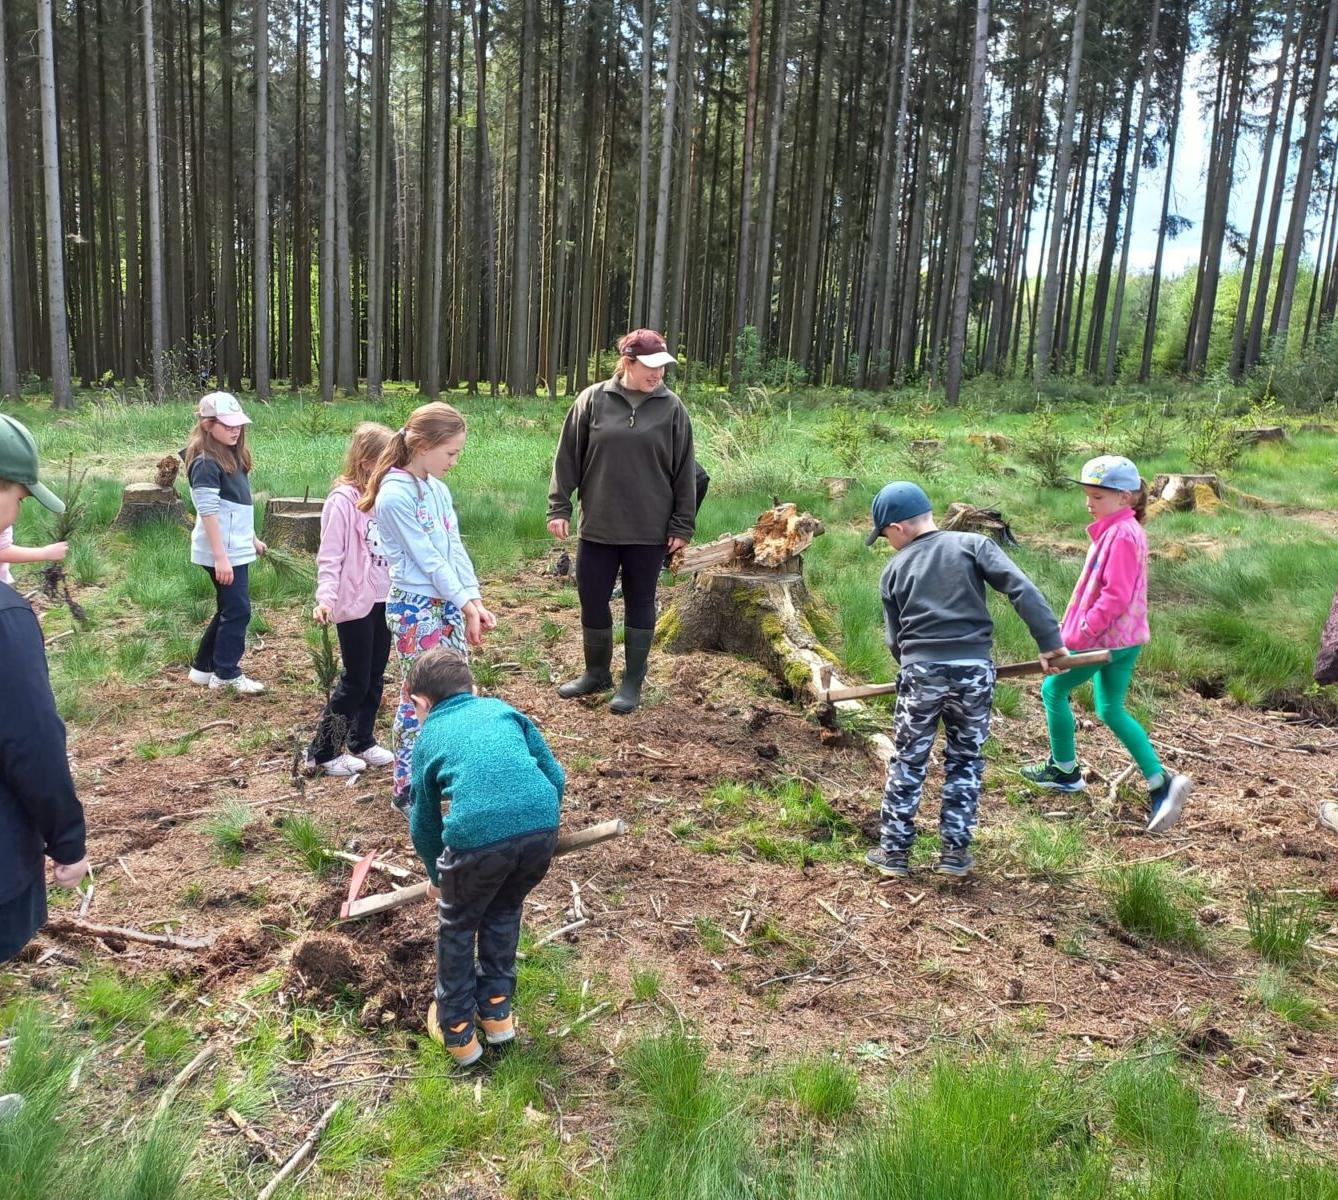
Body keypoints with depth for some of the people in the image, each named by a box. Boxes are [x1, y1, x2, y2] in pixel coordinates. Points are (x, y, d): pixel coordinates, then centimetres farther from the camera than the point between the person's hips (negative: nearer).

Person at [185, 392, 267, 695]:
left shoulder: (232, 456, 10)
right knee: (237, 610, -1)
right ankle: (227, 675, 13)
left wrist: (252, 538, 22)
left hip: (236, 548, 9)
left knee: (228, 609, 17)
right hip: (222, 552, -9)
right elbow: (208, 513, -21)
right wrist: (221, 558, -23)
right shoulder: (206, 463, -17)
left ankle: (203, 667, 29)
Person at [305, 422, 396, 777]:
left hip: (385, 600, 7)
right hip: (355, 603, -7)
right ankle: (323, 751, 15)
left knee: (375, 676, 15)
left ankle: (362, 741, 31)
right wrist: (325, 598, -28)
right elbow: (330, 558, -17)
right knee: (355, 680, 1)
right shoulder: (343, 501, -16)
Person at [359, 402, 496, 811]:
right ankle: (407, 788, 14)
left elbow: (455, 547, 7)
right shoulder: (395, 495, -18)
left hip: (449, 604, 8)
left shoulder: (437, 488, 7)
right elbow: (427, 558, -17)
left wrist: (475, 600, -2)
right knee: (418, 697, 1)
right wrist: (466, 603, -12)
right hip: (414, 608, -8)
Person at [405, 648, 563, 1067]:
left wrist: (438, 875, 46)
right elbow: (555, 776, 20)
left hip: (476, 837, -2)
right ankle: (497, 1012, 43)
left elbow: (424, 825, 29)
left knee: (457, 927, 26)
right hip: (542, 826, 3)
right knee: (504, 912, 31)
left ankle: (457, 1030, 38)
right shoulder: (503, 709, 26)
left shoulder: (428, 737, 22)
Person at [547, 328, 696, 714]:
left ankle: (633, 682, 20)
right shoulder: (593, 400, -1)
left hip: (649, 530, -1)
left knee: (640, 604, 8)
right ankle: (596, 672, 28)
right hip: (598, 526, 1)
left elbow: (684, 472, 1)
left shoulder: (671, 408, -1)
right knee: (592, 601, 8)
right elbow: (568, 457, 3)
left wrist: (682, 525, -2)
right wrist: (559, 507, -2)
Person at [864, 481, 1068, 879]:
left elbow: (895, 639, 10)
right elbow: (1022, 589, -8)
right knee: (965, 761, 16)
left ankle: (894, 850, 19)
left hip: (921, 672, 0)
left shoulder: (894, 570, 6)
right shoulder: (973, 544, 3)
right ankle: (955, 851, 19)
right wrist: (1050, 641, -7)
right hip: (974, 671, 1)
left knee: (907, 762, 13)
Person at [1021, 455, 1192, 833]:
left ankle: (1065, 771, 20)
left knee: (1053, 690, 6)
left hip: (1107, 637, -10)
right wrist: (1078, 628, 18)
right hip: (1122, 637, 10)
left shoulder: (1122, 535, -19)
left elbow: (1115, 597, -24)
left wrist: (1079, 635, -22)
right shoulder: (1116, 530, 12)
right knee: (1111, 710, 14)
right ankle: (1161, 783, 9)